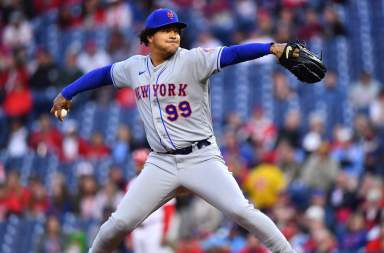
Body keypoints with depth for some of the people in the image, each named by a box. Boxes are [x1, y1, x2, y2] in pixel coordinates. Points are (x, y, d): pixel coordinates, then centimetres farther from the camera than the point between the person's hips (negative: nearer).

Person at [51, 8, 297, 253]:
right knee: (120, 222, -2)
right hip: (161, 163, 4)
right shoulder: (135, 67, 8)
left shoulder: (192, 60, -7)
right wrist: (66, 94, 28)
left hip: (201, 158, -4)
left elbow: (231, 54, -21)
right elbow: (104, 74, 25)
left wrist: (270, 47, -36)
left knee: (240, 211, -19)